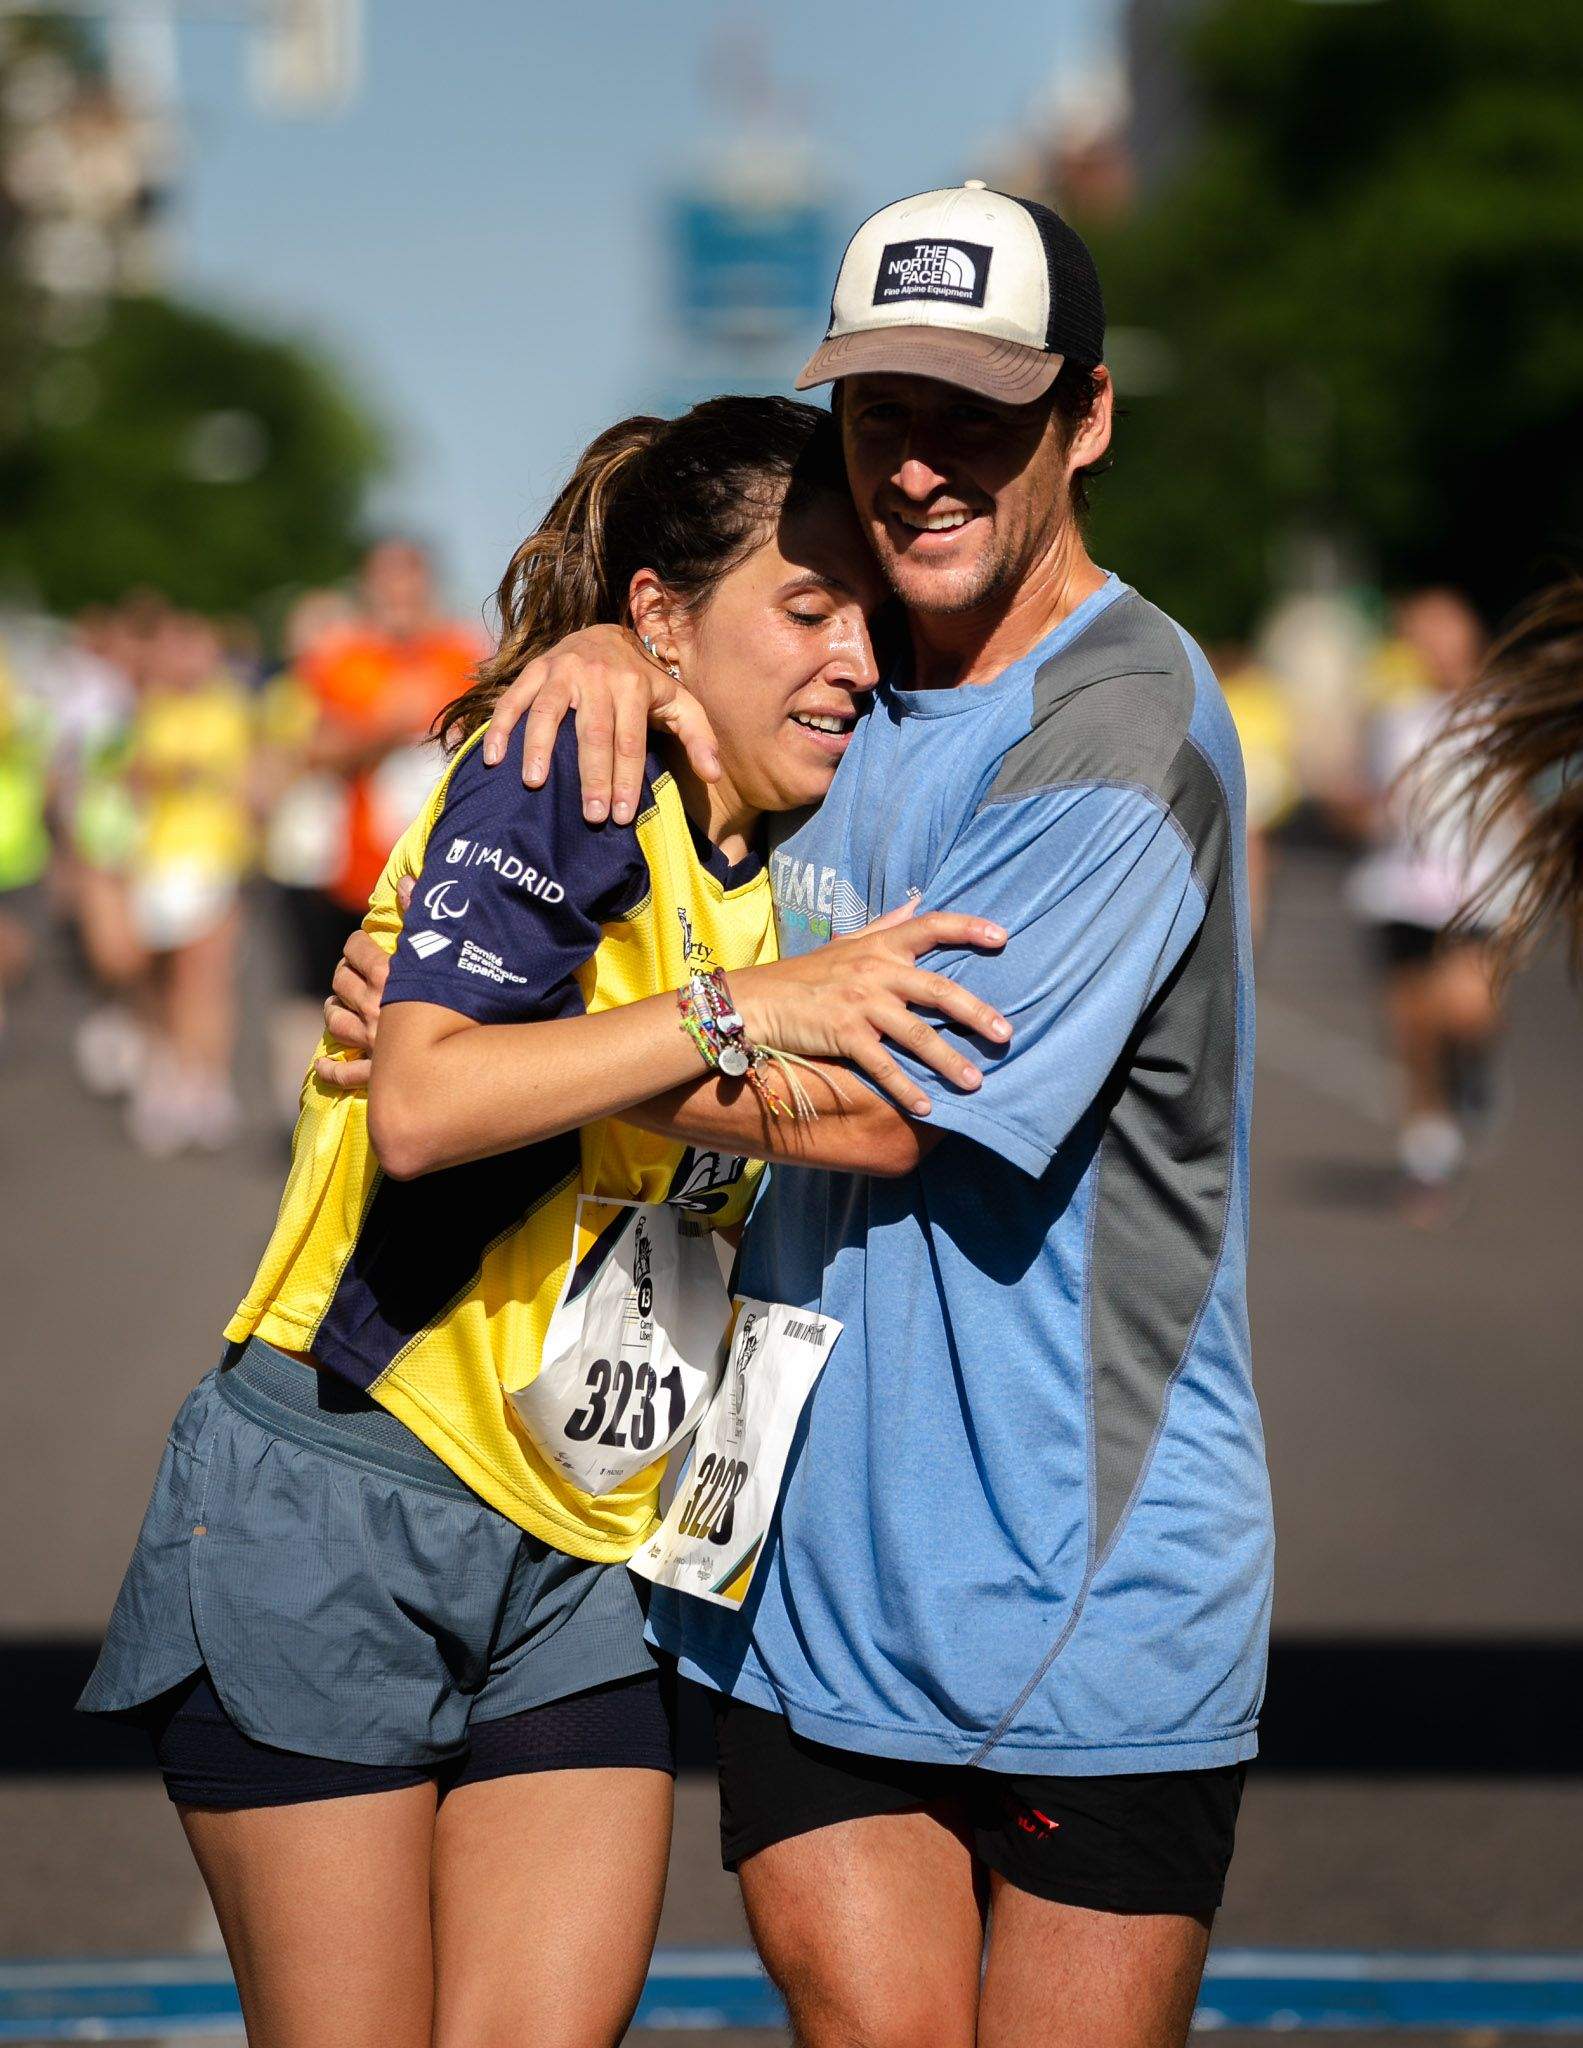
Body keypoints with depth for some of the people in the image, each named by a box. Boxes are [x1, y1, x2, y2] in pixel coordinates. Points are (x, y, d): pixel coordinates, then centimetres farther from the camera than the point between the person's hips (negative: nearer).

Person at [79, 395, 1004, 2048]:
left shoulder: (785, 875, 12)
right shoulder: (562, 779, -11)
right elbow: (419, 1104, -26)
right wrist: (750, 1008, -27)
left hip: (577, 1562, 7)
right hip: (328, 1520, -7)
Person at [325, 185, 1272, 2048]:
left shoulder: (1125, 728, -13)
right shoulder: (844, 697, 9)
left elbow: (875, 1106, -17)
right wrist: (601, 652, 1)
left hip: (1089, 1604, -5)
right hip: (813, 1567, 5)